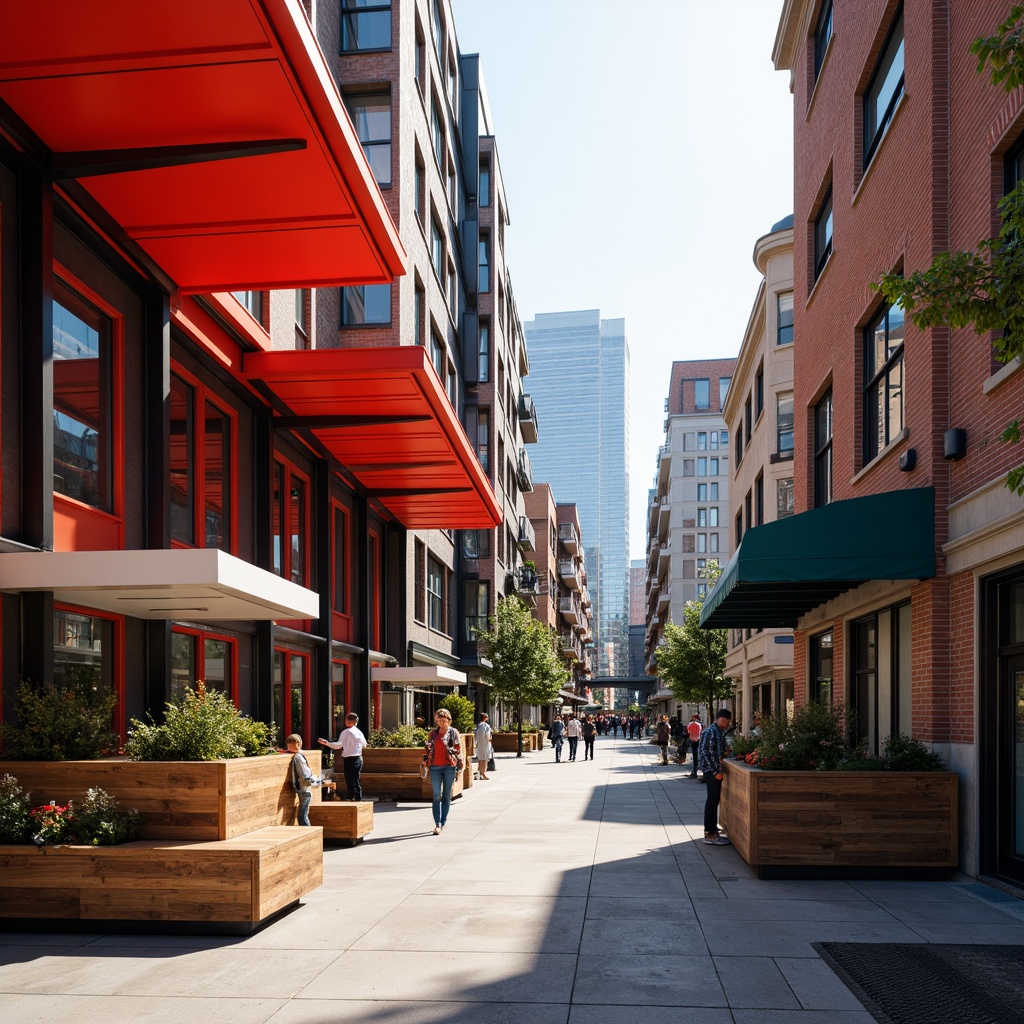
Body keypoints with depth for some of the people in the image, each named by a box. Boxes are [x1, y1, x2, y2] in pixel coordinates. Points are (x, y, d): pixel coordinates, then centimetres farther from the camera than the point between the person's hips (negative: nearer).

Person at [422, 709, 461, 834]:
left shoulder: (454, 733, 5)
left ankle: (443, 823, 11)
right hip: (435, 767, 2)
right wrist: (425, 760, 8)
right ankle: (437, 824, -7)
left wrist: (459, 766, -1)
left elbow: (458, 750, 4)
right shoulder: (433, 733, 12)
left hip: (449, 767, -2)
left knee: (446, 796, 4)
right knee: (436, 796, -4)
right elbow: (427, 748, 16)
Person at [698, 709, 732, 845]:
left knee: (714, 800, 14)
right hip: (711, 771, -9)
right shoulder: (709, 732, -17)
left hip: (716, 770, 9)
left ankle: (712, 831, 22)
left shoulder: (720, 732, 13)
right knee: (712, 801, -6)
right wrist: (715, 772, -19)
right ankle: (709, 835, -2)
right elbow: (705, 753, -20)